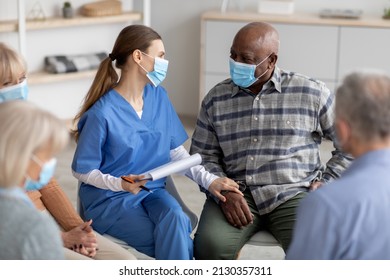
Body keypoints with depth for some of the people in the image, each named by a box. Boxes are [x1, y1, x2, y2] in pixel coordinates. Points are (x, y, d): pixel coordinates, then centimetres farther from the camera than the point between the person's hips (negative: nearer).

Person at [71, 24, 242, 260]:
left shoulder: (158, 96, 3)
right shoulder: (102, 114, -16)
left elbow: (176, 151, 8)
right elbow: (83, 170, -8)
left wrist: (209, 180, -6)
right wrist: (120, 184, -25)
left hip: (153, 192, 5)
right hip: (110, 200, -5)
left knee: (175, 218, -29)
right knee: (179, 243, -23)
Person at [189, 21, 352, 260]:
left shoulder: (312, 93, 2)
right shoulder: (216, 99, 9)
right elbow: (203, 155, 9)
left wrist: (327, 182, 2)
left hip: (294, 194, -1)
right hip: (238, 195, 2)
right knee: (210, 246, -28)